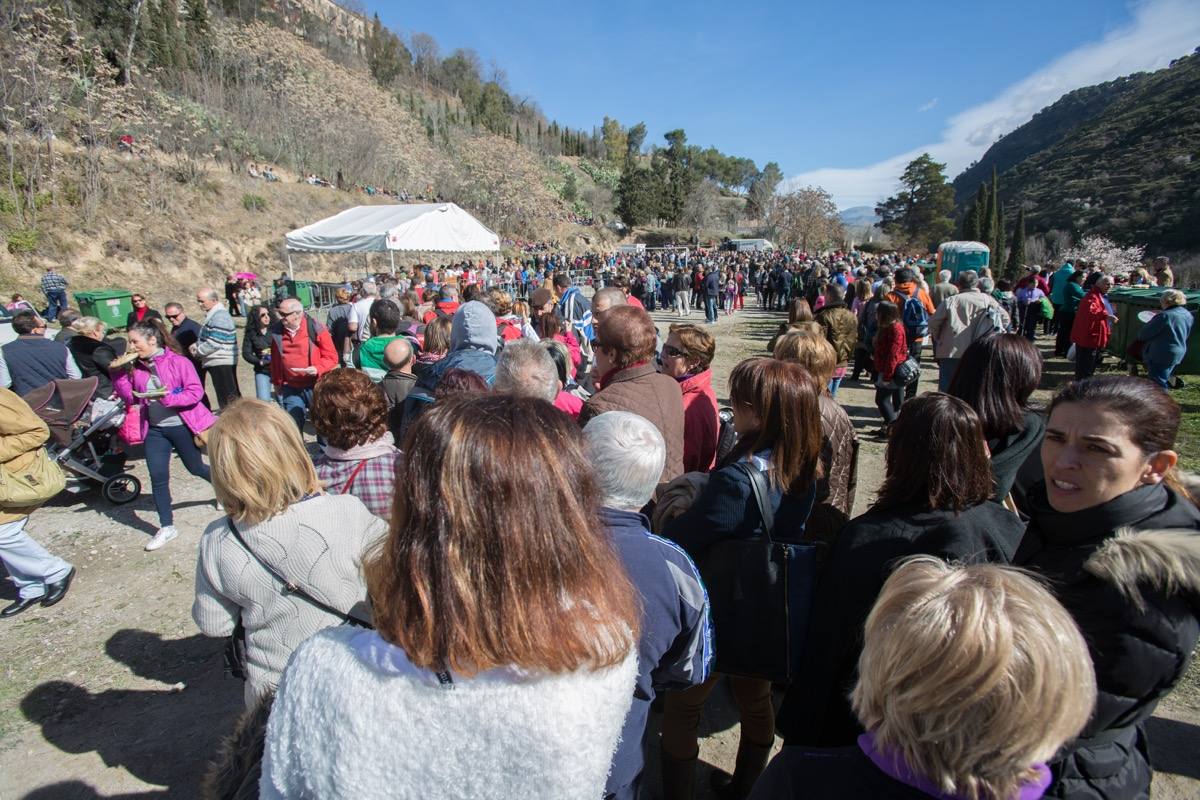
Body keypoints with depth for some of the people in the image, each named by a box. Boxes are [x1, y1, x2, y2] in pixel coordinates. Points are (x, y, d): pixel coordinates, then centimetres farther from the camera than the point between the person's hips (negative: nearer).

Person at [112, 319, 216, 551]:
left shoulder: (178, 362, -14)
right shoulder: (137, 367, 3)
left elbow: (196, 392, -18)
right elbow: (130, 399, 6)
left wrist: (167, 397, -28)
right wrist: (120, 374, -5)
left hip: (182, 426, -5)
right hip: (155, 429, 5)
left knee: (195, 467, 13)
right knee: (158, 477, 1)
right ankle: (166, 527, 12)